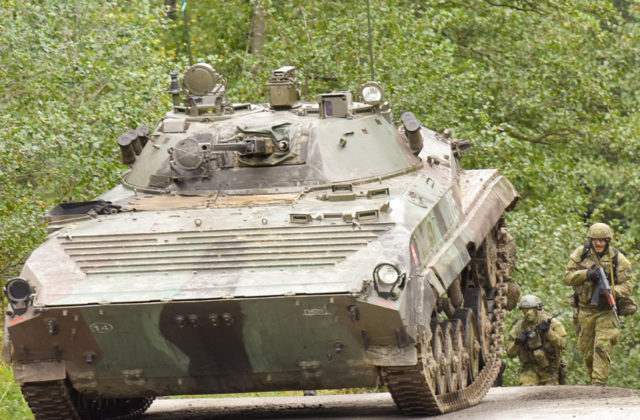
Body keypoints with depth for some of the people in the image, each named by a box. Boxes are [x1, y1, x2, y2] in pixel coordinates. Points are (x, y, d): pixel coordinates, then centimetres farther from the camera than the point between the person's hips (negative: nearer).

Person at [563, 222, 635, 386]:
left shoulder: (618, 259, -3)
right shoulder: (580, 254, 2)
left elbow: (628, 285, -5)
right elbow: (567, 277, -1)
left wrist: (611, 291, -24)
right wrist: (586, 274, -18)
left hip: (606, 312, -3)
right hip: (585, 310, 3)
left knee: (602, 347, -16)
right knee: (587, 351, 10)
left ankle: (599, 384, -19)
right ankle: (593, 379, 28)